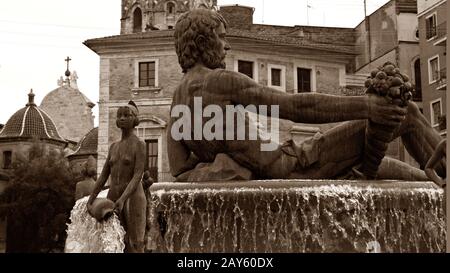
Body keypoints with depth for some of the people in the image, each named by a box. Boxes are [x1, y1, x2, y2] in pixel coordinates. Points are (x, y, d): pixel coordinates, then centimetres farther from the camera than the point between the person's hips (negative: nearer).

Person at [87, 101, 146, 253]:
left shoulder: (140, 145, -6)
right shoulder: (114, 147, 16)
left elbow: (138, 176, -17)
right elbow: (103, 177, 12)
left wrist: (122, 199, -29)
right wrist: (90, 200, 1)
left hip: (133, 199, -6)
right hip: (113, 200, 6)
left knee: (135, 248, -6)